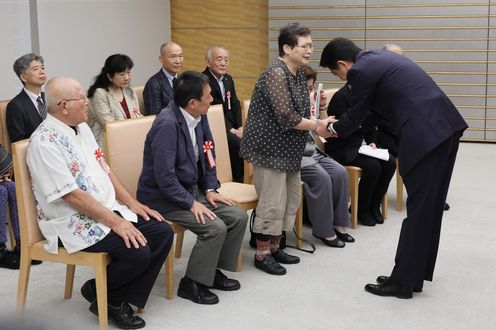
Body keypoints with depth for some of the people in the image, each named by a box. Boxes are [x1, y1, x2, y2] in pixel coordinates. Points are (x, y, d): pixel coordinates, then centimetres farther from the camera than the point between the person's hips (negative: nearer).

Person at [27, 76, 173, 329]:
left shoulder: (81, 127, 10)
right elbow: (72, 195, -23)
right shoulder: (45, 142, -19)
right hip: (74, 224, -9)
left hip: (109, 210, 9)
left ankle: (121, 298, 5)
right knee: (138, 252, -25)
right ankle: (100, 294, 4)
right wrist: (116, 222, -23)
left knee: (163, 232, -6)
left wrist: (132, 203, 5)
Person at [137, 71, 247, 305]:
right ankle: (191, 284, -4)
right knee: (215, 227, -22)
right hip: (163, 197, -8)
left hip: (191, 189, 8)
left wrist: (210, 189, 2)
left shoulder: (199, 117, -1)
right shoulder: (167, 124, -26)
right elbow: (164, 177, -27)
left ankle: (213, 270, 15)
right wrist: (192, 203, -24)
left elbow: (207, 155, 13)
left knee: (238, 217, -1)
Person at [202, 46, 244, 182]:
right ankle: (238, 180, -13)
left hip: (232, 125, 7)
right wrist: (230, 130, -18)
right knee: (239, 144, -28)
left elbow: (235, 105, 13)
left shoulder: (228, 79, 15)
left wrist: (240, 127, -4)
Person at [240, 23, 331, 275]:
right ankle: (261, 254, 9)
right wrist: (316, 126, -13)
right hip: (270, 148, -9)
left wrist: (318, 122, -5)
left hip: (288, 149, 9)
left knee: (291, 199, 13)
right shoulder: (276, 74, -19)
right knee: (272, 203, -4)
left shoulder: (298, 74, 9)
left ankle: (274, 247, 26)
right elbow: (286, 117, -23)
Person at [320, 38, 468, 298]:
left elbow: (354, 120, 4)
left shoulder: (361, 71, -6)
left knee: (418, 210, -1)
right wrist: (338, 125, 35)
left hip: (425, 134, -9)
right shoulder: (379, 58, 21)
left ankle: (402, 281, 9)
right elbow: (365, 109, 31)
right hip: (446, 126, 9)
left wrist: (330, 128, 23)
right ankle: (414, 275, 24)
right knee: (429, 207, 14)